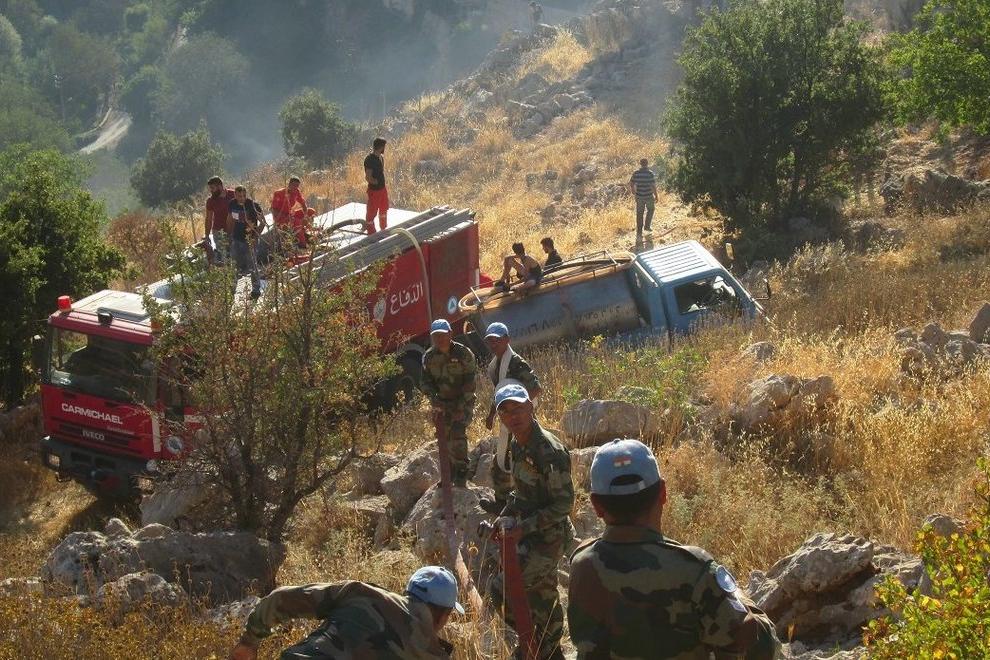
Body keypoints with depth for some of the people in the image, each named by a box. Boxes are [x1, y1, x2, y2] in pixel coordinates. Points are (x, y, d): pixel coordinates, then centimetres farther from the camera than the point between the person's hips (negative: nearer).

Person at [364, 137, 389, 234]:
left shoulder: (381, 157, 5)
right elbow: (368, 177, -23)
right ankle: (371, 232, 11)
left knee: (384, 209, 22)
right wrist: (376, 182, -12)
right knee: (372, 212, 2)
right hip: (374, 190, -9)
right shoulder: (369, 159, -22)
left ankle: (383, 229, 39)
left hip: (382, 188, 9)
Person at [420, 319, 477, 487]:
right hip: (442, 404, 5)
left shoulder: (463, 354, -13)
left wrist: (461, 408, -19)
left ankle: (461, 473, -13)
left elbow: (469, 384, -14)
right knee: (444, 439, 6)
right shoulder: (429, 357, 1)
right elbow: (426, 383, 4)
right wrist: (435, 401, -14)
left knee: (457, 435, -20)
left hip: (462, 402, -5)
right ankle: (448, 476, 17)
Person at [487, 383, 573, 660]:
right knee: (542, 594, 19)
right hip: (527, 532, 9)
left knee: (501, 590, -9)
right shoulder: (517, 444, 3)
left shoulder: (549, 452, -25)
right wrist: (506, 516, 4)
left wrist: (523, 528, -23)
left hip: (548, 538, -9)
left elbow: (563, 503, -22)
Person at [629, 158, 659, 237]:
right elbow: (653, 186, -18)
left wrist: (633, 192, 19)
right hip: (649, 196, -2)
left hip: (639, 197, 2)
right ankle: (647, 226, 30)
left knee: (639, 214, 12)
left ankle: (639, 232, 13)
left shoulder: (636, 173, -7)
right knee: (651, 209, 26)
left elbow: (631, 184, 1)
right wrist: (656, 196, -6)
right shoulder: (650, 174, -17)